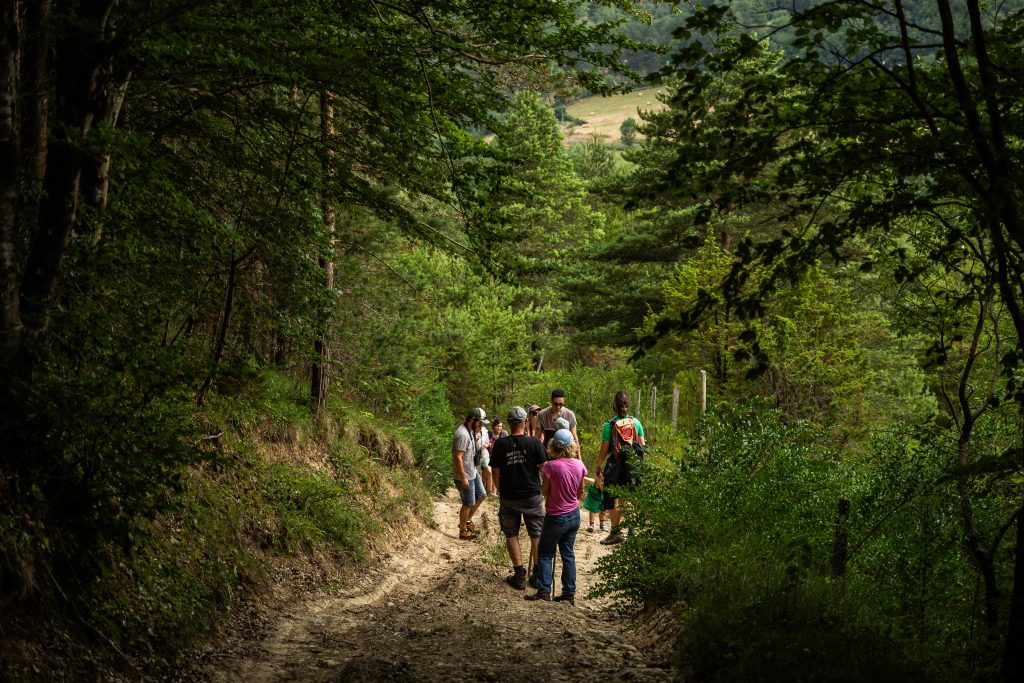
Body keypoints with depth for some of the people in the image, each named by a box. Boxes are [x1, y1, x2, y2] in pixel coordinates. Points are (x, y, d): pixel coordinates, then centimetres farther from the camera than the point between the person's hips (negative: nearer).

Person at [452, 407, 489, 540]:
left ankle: (468, 521, 33)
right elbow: (458, 457, -27)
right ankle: (463, 531, 20)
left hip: (473, 472, 10)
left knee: (481, 495, 19)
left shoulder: (470, 430, 5)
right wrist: (463, 478, -24)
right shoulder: (462, 434, -27)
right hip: (465, 476, -10)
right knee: (468, 503, 3)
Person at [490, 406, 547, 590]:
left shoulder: (500, 444, -7)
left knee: (511, 535, 13)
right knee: (537, 535, 13)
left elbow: (495, 473, -2)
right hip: (532, 496, 0)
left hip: (508, 498, 0)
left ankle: (519, 575, 9)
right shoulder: (534, 443, -11)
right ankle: (537, 574, 16)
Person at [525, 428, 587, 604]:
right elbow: (580, 492, 6)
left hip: (555, 517, -5)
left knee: (545, 553, 8)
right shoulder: (579, 465, -6)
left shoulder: (551, 466, -21)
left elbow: (545, 492, -9)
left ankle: (544, 590, 2)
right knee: (568, 553, 13)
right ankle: (569, 593, 14)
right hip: (574, 515, 5)